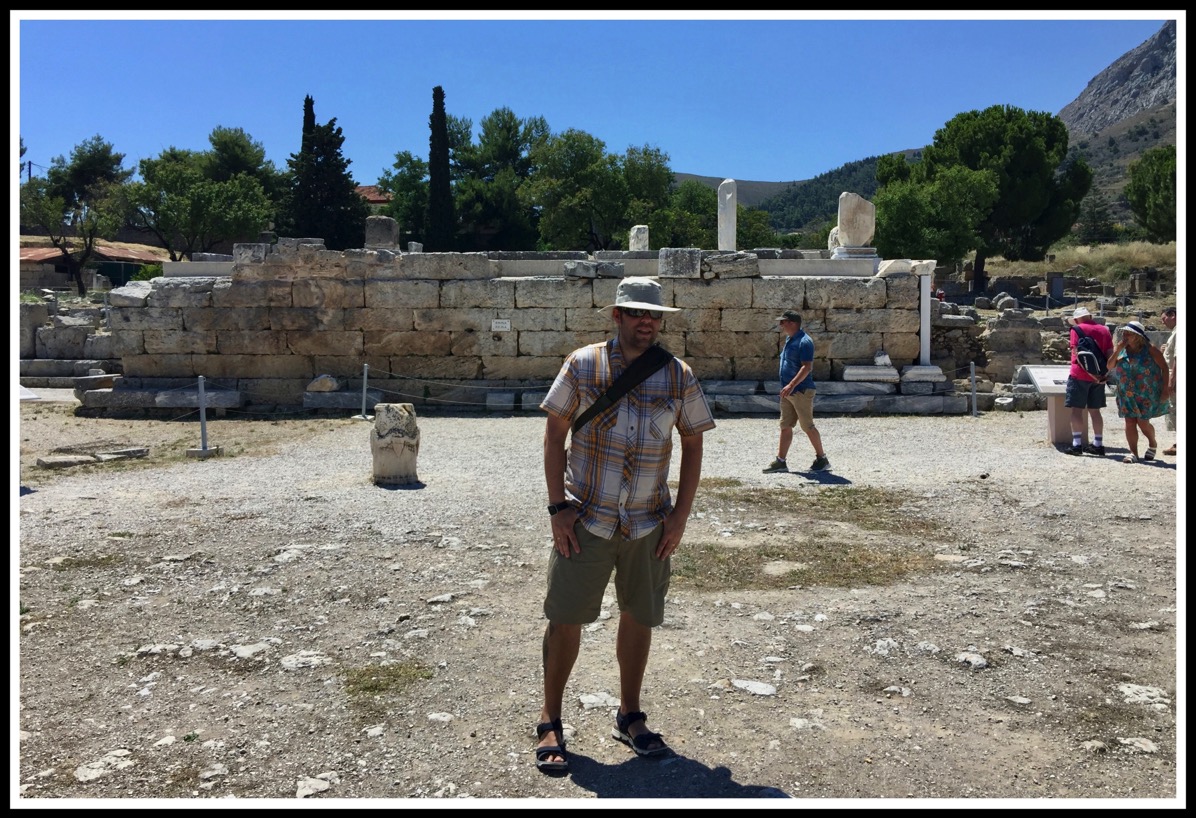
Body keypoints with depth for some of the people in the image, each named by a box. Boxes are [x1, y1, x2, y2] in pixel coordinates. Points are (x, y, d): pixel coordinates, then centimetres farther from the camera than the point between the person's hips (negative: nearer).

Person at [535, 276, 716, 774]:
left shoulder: (679, 376, 1)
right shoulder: (582, 364, -4)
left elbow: (693, 443, 8)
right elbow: (554, 435, -1)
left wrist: (680, 513, 0)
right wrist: (557, 506, -8)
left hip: (650, 524, 2)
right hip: (585, 521, -2)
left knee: (638, 618, 12)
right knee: (565, 618, 2)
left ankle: (629, 716, 31)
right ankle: (550, 723, 20)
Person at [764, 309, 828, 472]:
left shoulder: (804, 342, -16)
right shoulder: (790, 341, 15)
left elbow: (807, 367, -24)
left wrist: (792, 385, -31)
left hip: (801, 391, -9)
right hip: (788, 392, 9)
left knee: (807, 426, -1)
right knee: (785, 426, 8)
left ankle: (822, 459, 12)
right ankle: (780, 461, 10)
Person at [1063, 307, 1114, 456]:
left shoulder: (1077, 329, -5)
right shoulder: (1104, 330, 10)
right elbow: (1110, 354, 5)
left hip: (1080, 375, -5)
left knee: (1076, 409, -2)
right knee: (1095, 410, 12)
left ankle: (1077, 444, -7)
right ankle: (1098, 444, 14)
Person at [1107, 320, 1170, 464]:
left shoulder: (1150, 349, -7)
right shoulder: (1119, 348, 4)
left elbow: (1164, 367, -4)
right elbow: (1109, 367, -2)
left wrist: (1165, 390, -9)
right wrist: (1118, 350, -13)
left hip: (1147, 394, -3)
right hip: (1127, 394, 4)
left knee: (1143, 422, -1)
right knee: (1130, 422, -1)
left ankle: (1152, 445, 28)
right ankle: (1133, 453, 5)